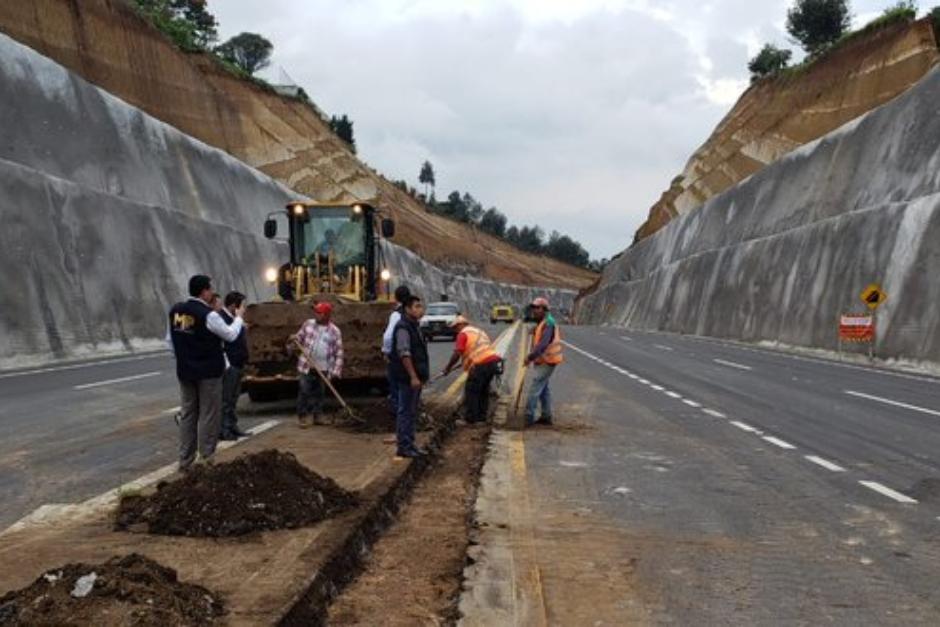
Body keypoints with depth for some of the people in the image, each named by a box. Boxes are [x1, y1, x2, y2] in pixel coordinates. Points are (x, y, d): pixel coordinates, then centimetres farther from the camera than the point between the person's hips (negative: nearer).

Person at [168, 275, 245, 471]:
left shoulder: (176, 310, 2)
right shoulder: (208, 315, -19)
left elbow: (172, 340, 11)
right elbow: (231, 335, -7)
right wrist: (238, 317, 9)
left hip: (185, 371, 7)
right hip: (208, 372, -6)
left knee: (187, 415, 12)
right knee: (208, 416, 1)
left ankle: (185, 460, 17)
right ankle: (206, 460, 3)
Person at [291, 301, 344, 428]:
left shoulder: (335, 331, -3)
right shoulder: (308, 324, 3)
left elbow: (339, 353, -2)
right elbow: (300, 337, 13)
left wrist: (336, 371, -9)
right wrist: (294, 338, -12)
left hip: (324, 369, 0)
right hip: (307, 366, 0)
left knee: (319, 392, 9)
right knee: (304, 391, -3)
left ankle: (315, 416, 21)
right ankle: (302, 417, 5)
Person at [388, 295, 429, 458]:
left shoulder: (414, 326, 16)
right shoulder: (403, 328, -15)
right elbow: (404, 354, -22)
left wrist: (422, 376, 21)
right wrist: (413, 377, -24)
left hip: (415, 377, 10)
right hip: (407, 377, -10)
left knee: (412, 412, 15)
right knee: (406, 411, -5)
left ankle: (409, 445, 22)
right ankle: (403, 447, -1)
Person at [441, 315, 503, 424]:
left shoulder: (463, 334, 1)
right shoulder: (479, 331, 27)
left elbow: (457, 354, -9)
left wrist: (447, 368, -2)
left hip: (481, 364, -8)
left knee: (471, 390, 1)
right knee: (483, 390, 20)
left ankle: (470, 418, 4)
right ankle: (482, 416, 24)